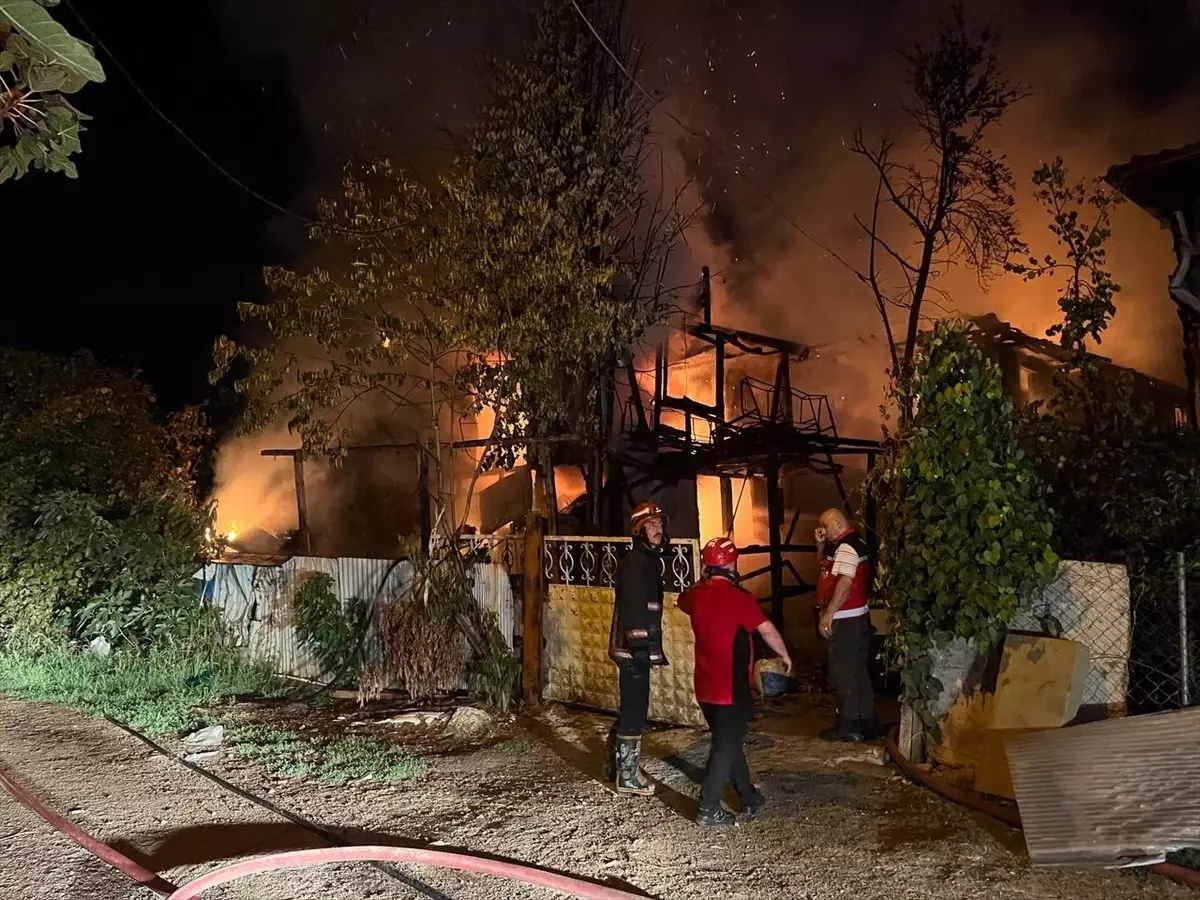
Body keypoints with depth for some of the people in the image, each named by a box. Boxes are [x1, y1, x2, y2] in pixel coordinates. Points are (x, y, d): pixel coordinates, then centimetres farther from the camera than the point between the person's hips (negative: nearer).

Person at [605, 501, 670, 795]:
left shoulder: (649, 560, 16)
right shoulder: (635, 563, -15)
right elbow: (631, 609, -23)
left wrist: (652, 646, 23)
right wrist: (639, 648, -27)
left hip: (636, 646, 11)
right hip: (634, 647, -11)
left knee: (630, 706, 19)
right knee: (635, 709, -4)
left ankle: (614, 764, 32)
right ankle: (627, 776, 6)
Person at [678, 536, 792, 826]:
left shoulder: (696, 595, 2)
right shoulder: (738, 597, -17)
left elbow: (682, 600, 27)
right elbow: (767, 630, -14)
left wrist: (704, 581, 28)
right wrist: (784, 655, 2)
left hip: (705, 686, 7)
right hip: (732, 687, -7)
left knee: (726, 741, 19)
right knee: (726, 746, 2)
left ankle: (749, 797, 32)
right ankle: (708, 808, 3)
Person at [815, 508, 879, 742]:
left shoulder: (847, 546, -19)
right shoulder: (845, 544, 14)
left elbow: (845, 583, -28)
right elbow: (823, 561, 27)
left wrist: (828, 614, -28)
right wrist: (821, 544, 8)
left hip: (846, 619, -11)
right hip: (853, 617, 11)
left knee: (842, 671, -3)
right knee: (857, 670, 15)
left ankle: (849, 726, 3)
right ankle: (866, 724, 22)